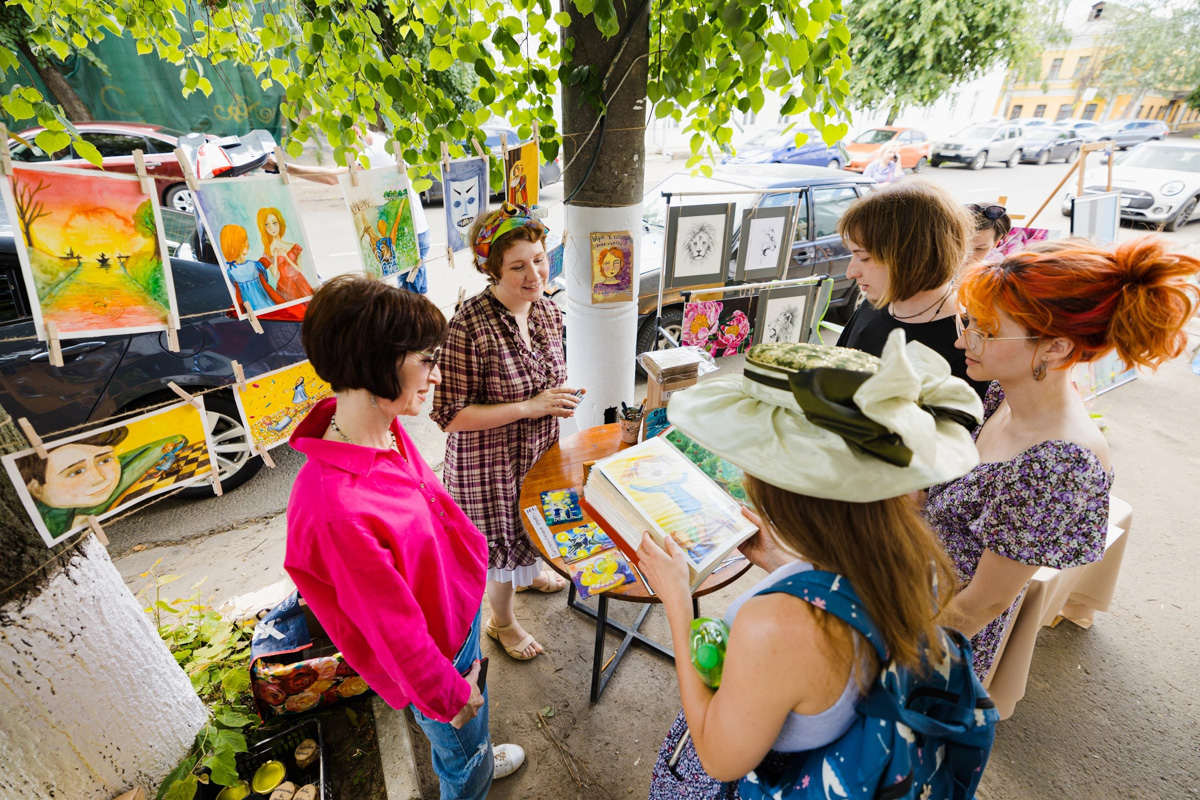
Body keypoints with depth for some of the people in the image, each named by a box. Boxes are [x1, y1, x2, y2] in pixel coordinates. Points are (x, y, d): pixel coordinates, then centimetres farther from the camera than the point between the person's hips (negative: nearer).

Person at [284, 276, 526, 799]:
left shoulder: (386, 431, -14)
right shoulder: (336, 509, -40)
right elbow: (394, 629, -27)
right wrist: (451, 693, -12)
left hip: (459, 612, 8)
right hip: (435, 652, -7)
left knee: (472, 724, 36)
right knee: (461, 747, 24)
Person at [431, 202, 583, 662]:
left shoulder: (548, 312, -6)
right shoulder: (470, 327, -29)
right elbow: (449, 415, -26)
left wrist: (560, 399, -6)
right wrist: (528, 407, -29)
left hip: (539, 450, 7)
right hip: (490, 462, -6)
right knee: (502, 543, 14)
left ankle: (531, 570, 63)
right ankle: (501, 622, 44)